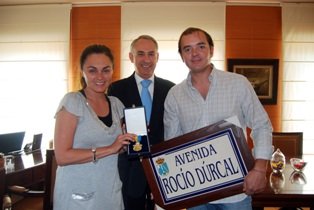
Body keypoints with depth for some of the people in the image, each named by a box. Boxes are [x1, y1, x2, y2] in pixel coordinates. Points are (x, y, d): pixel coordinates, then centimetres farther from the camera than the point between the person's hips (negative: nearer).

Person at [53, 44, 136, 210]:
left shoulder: (116, 104, 5)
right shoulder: (72, 101, -12)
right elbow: (62, 156, -18)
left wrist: (130, 144, -5)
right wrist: (109, 149, -21)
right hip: (78, 196, -5)